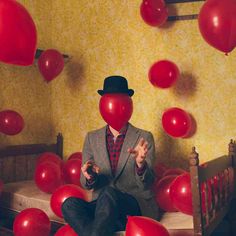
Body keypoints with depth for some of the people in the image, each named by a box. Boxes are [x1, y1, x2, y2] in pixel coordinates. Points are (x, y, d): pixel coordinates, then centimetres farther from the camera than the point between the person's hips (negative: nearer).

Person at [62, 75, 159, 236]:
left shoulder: (144, 138, 2)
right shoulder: (92, 138, 11)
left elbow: (147, 185, -5)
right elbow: (86, 184, 8)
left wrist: (140, 164, -27)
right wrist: (89, 177, -17)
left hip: (136, 207, -3)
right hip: (102, 206, 4)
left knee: (108, 193, -35)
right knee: (70, 204, -27)